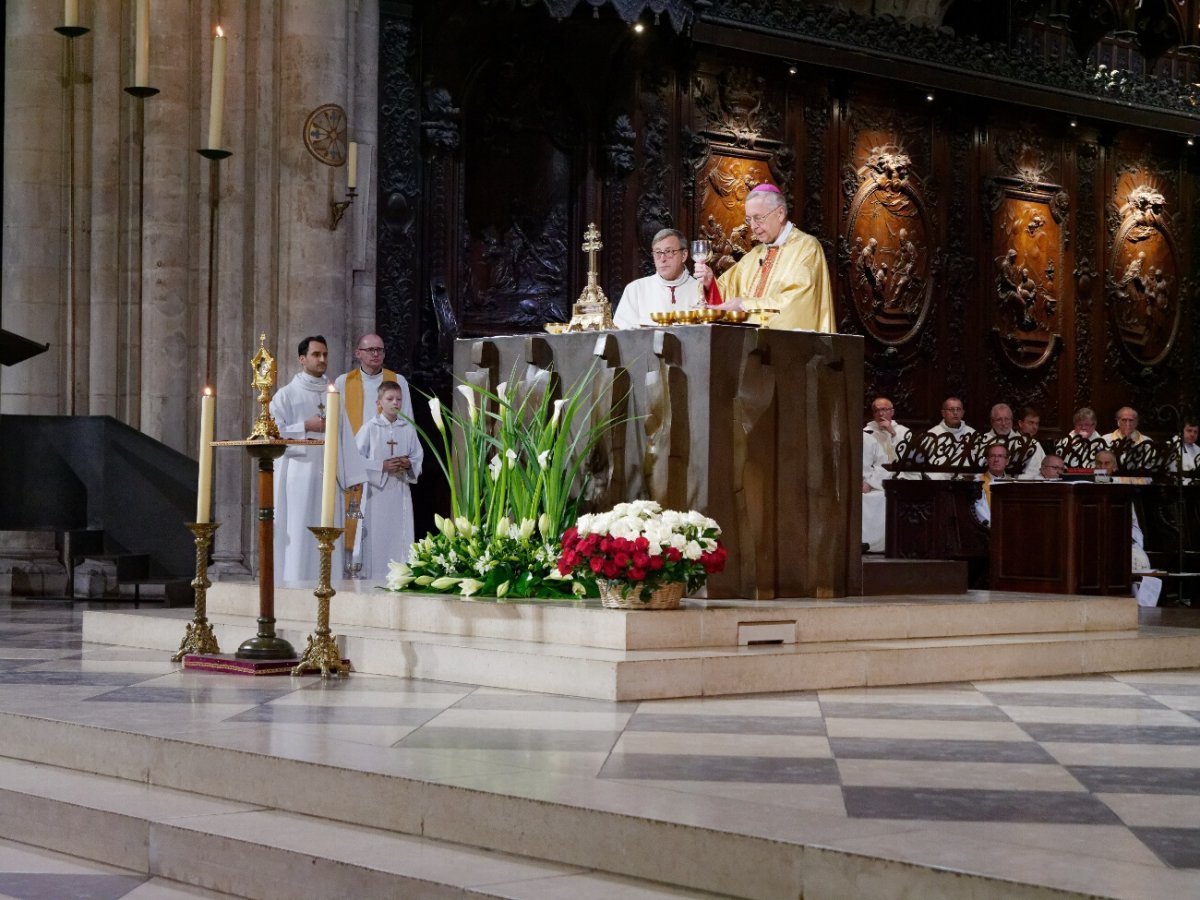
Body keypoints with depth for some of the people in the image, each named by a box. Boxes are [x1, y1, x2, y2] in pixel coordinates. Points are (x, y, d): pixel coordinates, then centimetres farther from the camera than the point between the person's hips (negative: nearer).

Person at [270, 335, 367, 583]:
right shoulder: (286, 394, 2)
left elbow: (345, 437, 10)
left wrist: (352, 475, 4)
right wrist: (306, 427, -11)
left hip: (327, 475, 4)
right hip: (298, 475, -4)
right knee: (297, 536, -5)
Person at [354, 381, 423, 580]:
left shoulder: (408, 429, 7)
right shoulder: (369, 428, -3)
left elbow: (418, 457, 12)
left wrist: (409, 464, -10)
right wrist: (382, 466, -15)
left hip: (401, 491, 3)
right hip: (376, 491, -3)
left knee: (400, 537, 2)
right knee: (376, 536, -4)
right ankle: (370, 577, 1)